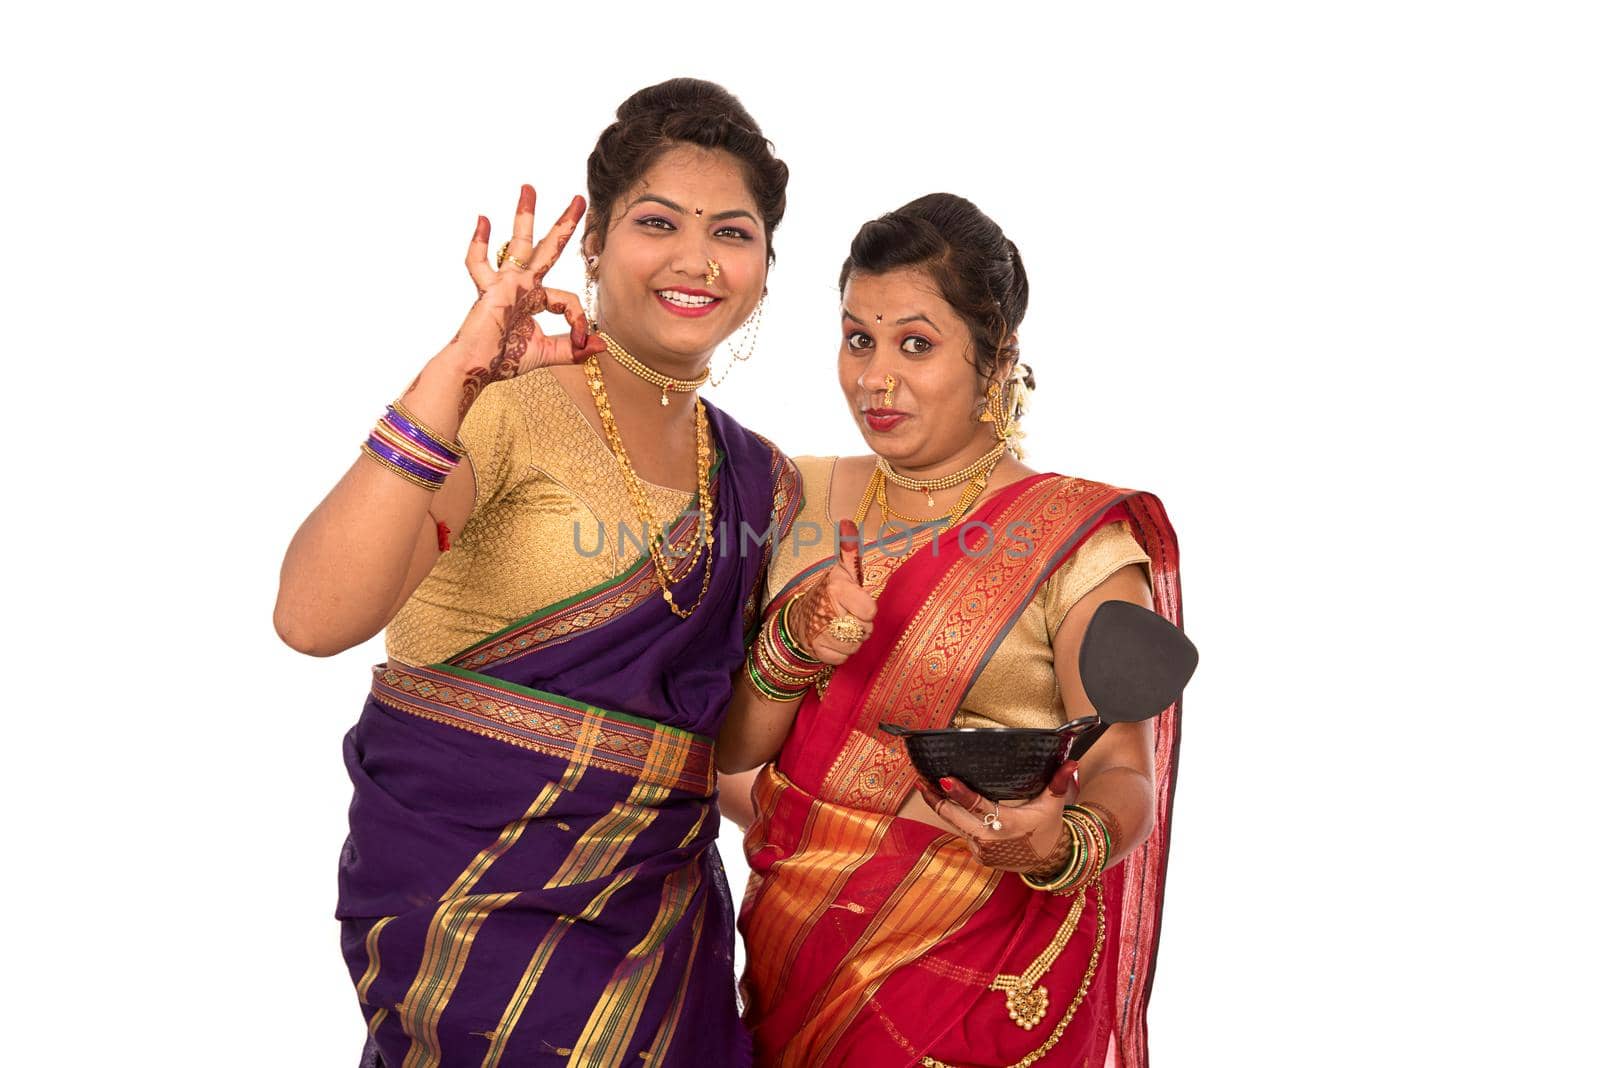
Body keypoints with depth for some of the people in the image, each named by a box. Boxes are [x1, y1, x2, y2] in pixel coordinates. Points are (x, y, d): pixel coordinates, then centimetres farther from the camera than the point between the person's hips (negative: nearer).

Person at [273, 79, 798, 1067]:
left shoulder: (755, 477, 9)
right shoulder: (506, 405, -12)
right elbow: (315, 618, -27)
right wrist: (453, 381, -33)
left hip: (659, 896, 6)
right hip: (476, 890, -6)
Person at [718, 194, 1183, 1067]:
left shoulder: (1078, 541, -11)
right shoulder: (803, 500, 2)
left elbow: (1123, 771, -13)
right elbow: (729, 747, -1)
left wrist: (1059, 845, -35)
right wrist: (793, 645, -21)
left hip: (981, 971, -4)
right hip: (792, 945, 4)